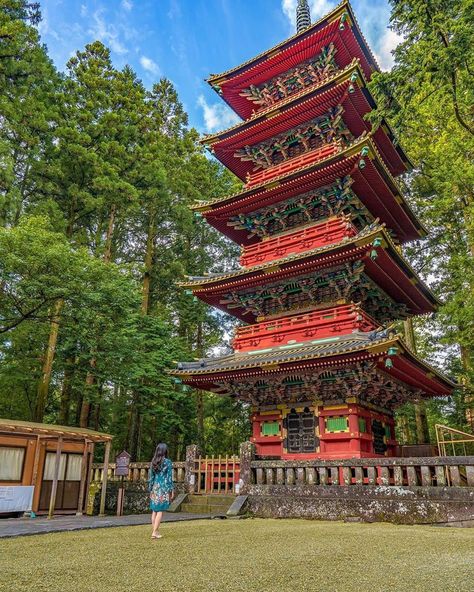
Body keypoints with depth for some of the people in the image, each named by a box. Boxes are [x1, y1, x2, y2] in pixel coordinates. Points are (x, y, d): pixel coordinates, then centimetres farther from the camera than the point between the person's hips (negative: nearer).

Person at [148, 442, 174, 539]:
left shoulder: (153, 462, 6)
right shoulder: (167, 462, -7)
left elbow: (151, 477, 9)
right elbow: (169, 478, -7)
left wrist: (150, 490, 16)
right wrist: (172, 490, -1)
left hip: (155, 488, 5)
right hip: (164, 488, -5)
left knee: (154, 510, 10)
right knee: (160, 511, -1)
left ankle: (155, 531, 14)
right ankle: (155, 532, -4)